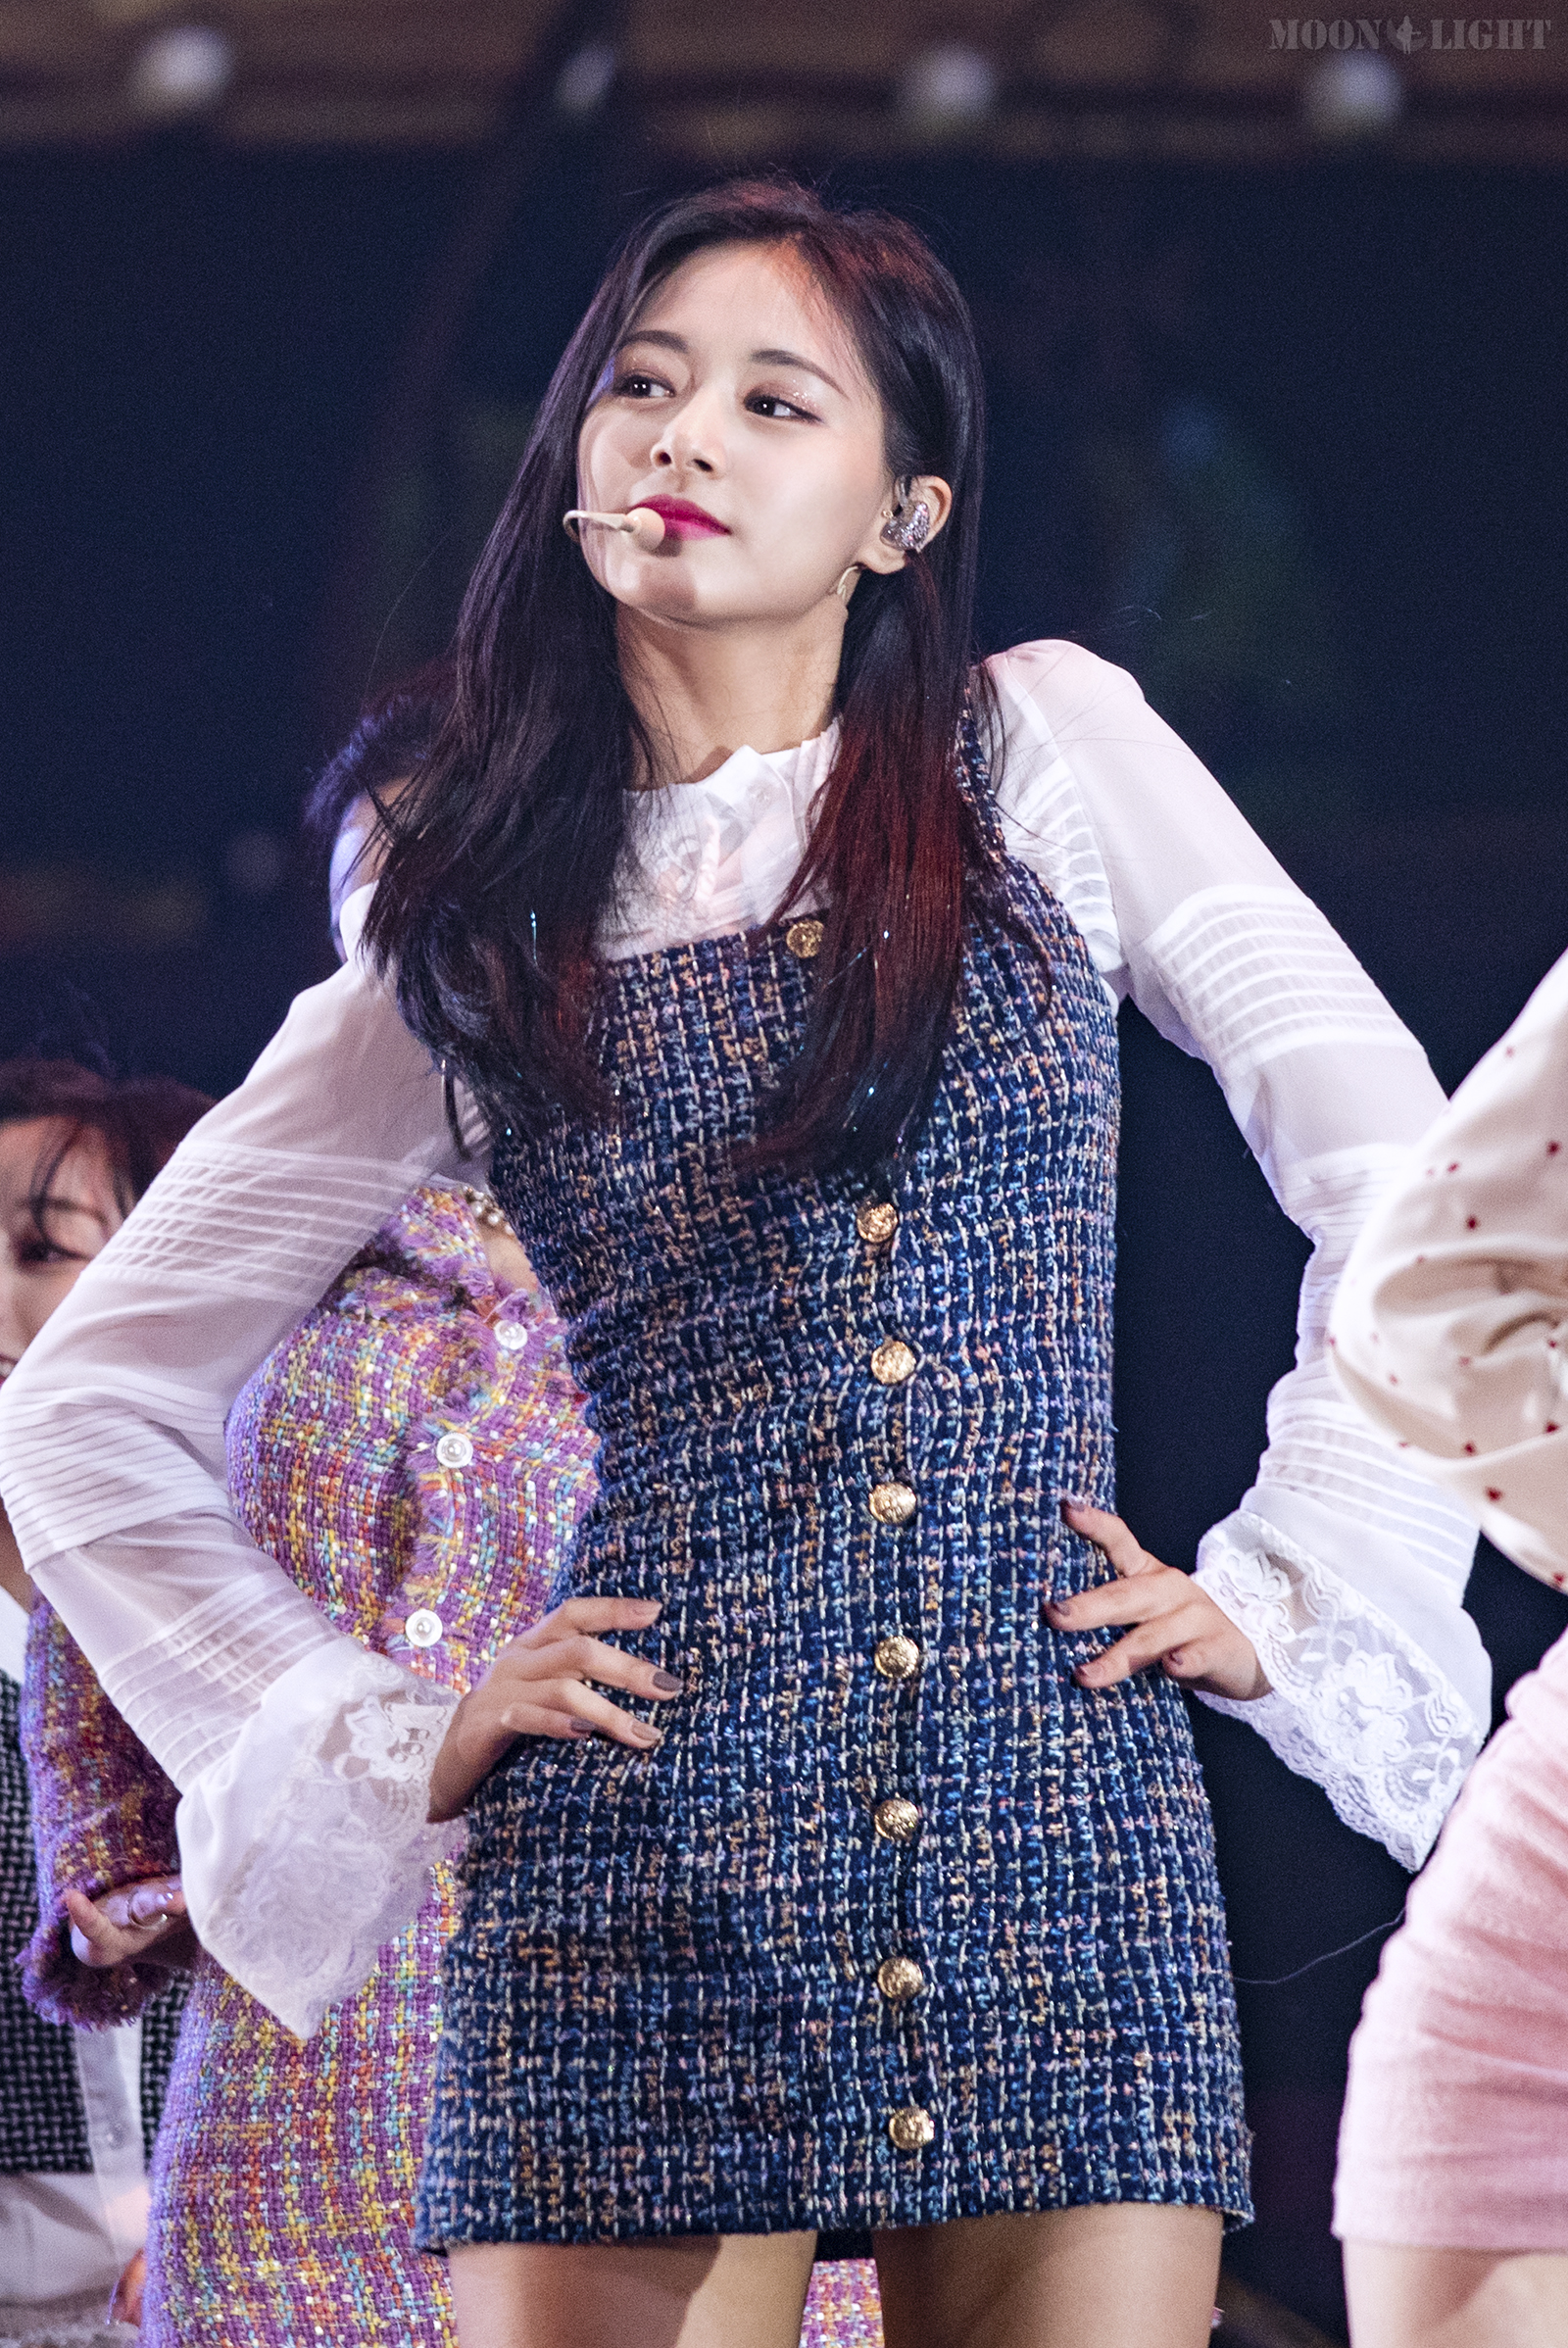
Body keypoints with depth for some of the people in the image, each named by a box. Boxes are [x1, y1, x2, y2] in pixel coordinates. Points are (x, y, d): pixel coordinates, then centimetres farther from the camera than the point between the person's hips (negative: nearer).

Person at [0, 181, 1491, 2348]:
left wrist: (1284, 1597, 4)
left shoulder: (1046, 753, 9)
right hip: (637, 1880, 1)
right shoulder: (475, 934, 11)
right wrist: (389, 1737, 7)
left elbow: (1406, 1182, 10)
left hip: (1060, 1844, 0)